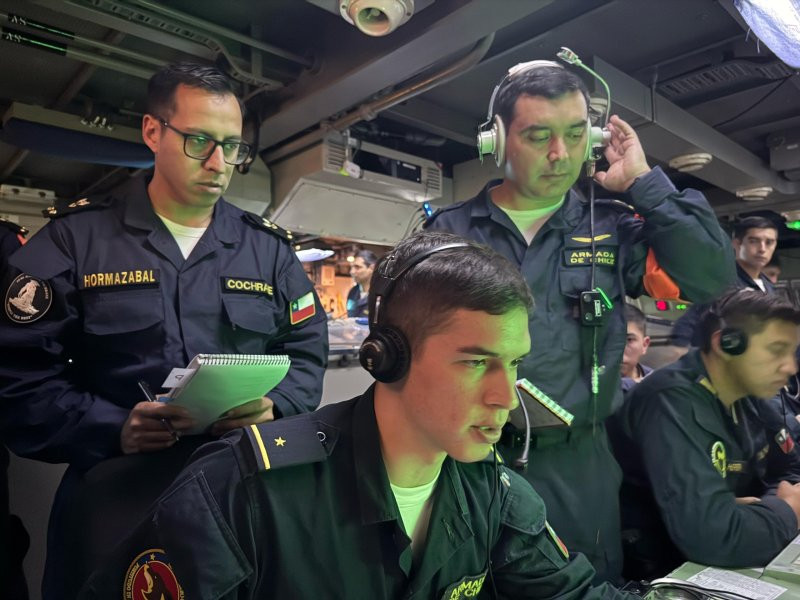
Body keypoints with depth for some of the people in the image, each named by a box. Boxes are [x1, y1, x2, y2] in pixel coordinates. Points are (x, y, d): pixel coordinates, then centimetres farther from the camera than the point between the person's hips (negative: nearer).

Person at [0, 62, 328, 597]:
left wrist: (273, 407, -15)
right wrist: (110, 430, -20)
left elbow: (307, 354, 5)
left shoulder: (269, 247, 5)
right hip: (112, 491, -1)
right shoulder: (76, 236, -1)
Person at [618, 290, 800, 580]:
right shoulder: (672, 404, -27)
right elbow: (712, 536, -34)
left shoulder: (749, 395, 0)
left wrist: (768, 506, -10)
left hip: (728, 566, 7)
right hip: (665, 573, -7)